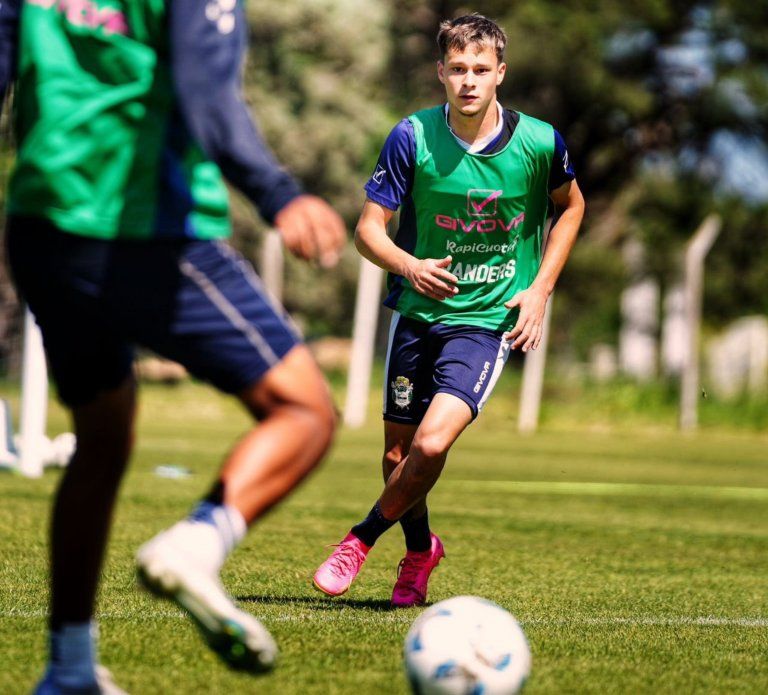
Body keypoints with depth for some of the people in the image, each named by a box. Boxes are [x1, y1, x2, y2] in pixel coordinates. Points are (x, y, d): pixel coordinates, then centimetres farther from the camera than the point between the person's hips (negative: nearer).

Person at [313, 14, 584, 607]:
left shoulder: (539, 142, -10)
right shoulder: (413, 137, -10)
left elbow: (571, 207, 11)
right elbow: (369, 229, -6)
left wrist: (540, 290, 1)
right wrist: (410, 266, -27)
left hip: (488, 319, -2)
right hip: (418, 310, 2)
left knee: (433, 443, -20)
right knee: (399, 451, 9)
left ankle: (362, 538, 4)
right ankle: (420, 549, 38)